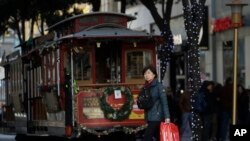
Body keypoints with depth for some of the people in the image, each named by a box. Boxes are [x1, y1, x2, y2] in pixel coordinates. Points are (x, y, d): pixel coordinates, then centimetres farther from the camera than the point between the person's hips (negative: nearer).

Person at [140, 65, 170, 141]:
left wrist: (167, 117, -21)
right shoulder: (146, 87, 15)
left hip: (156, 117, -8)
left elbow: (164, 102, -14)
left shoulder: (158, 86, -7)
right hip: (149, 117, 8)